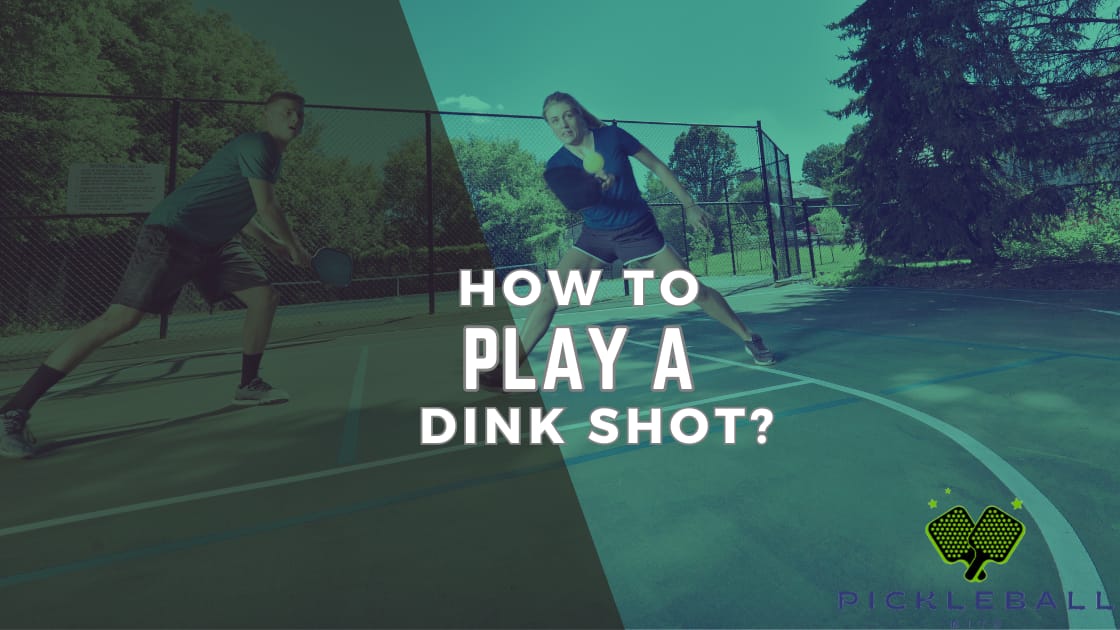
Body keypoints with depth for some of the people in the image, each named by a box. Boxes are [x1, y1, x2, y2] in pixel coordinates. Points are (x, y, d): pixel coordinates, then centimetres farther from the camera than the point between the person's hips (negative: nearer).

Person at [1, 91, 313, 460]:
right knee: (120, 319, -17)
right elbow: (267, 208, -17)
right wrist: (296, 248, -3)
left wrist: (275, 246, 20)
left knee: (265, 296, 0)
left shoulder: (272, 159, 18)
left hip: (212, 244, 10)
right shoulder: (256, 146, -11)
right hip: (172, 234, -9)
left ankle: (249, 385, 13)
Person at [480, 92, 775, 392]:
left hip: (638, 231, -1)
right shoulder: (557, 164, -5)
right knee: (547, 296, -15)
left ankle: (748, 337, 18)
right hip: (595, 236, 2)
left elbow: (657, 167, 1)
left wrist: (689, 204, 0)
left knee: (694, 290, -5)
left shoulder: (612, 136, -9)